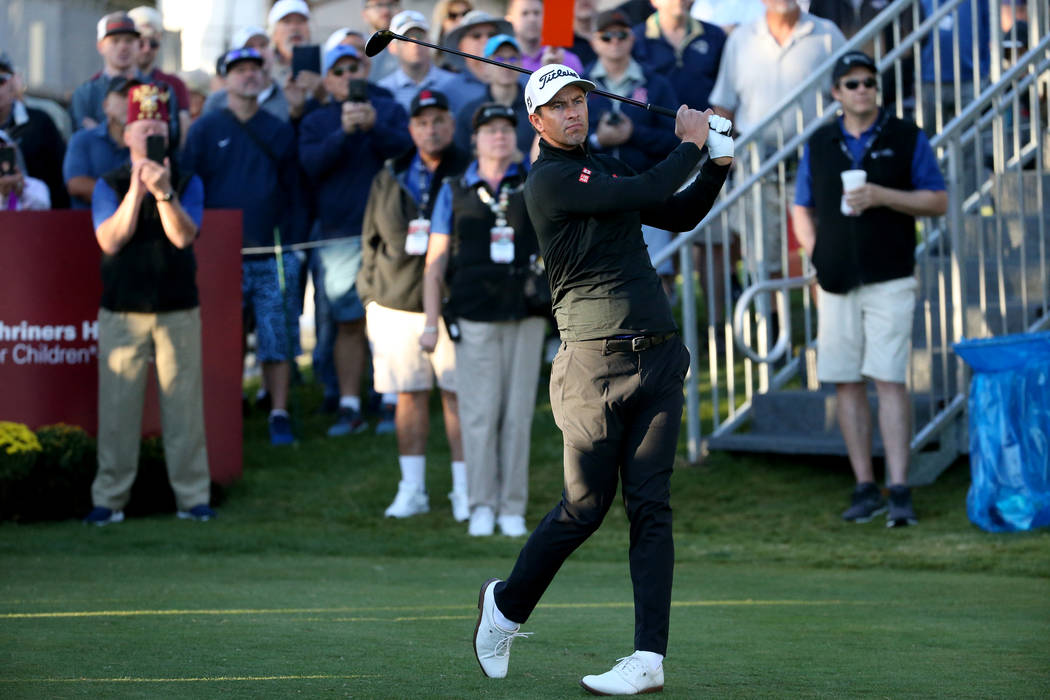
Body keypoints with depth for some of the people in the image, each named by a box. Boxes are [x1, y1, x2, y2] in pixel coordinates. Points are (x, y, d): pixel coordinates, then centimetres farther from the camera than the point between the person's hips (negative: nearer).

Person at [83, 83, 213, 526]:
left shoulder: (187, 183, 7)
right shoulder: (109, 185, 6)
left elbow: (184, 235, -9)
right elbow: (110, 240, -8)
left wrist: (163, 192, -21)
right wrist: (137, 190, -13)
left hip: (179, 311, 0)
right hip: (122, 312, 0)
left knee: (184, 404, 0)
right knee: (118, 406, -1)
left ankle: (192, 497, 6)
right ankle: (109, 498, 6)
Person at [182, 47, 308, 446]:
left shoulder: (279, 133, 13)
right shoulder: (205, 130, 6)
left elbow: (294, 191, 15)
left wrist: (296, 242, 7)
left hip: (275, 257, 1)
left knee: (278, 340, -1)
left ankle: (279, 415, 6)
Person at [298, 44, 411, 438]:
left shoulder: (388, 111, 11)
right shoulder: (316, 122, 13)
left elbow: (406, 149, -6)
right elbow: (312, 165, -4)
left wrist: (374, 127, -21)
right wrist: (344, 132, -17)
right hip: (339, 235, 1)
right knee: (349, 324, 1)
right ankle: (349, 408, 4)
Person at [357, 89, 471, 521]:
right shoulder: (390, 178, 12)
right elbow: (372, 240, 16)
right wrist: (369, 295, 10)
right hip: (396, 303, 3)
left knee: (457, 395, -2)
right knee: (409, 396, 7)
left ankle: (465, 490, 5)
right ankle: (411, 490, 14)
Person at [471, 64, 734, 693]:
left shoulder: (606, 168, 20)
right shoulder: (550, 180, -7)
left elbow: (677, 216, 28)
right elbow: (647, 193, -15)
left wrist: (716, 168, 12)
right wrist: (691, 143, 0)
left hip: (658, 356, 6)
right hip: (595, 361, -6)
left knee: (650, 504, -2)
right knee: (587, 505, -4)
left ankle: (650, 657, -5)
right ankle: (507, 605, 21)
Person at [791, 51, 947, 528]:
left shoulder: (906, 139, 3)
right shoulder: (819, 145, 12)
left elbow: (938, 202, 0)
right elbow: (802, 208, 20)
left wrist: (883, 196, -13)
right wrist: (814, 251, 4)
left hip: (889, 279, -3)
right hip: (836, 283, 4)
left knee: (889, 381, -10)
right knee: (846, 382, 3)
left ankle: (899, 490, -10)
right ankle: (865, 488, 11)